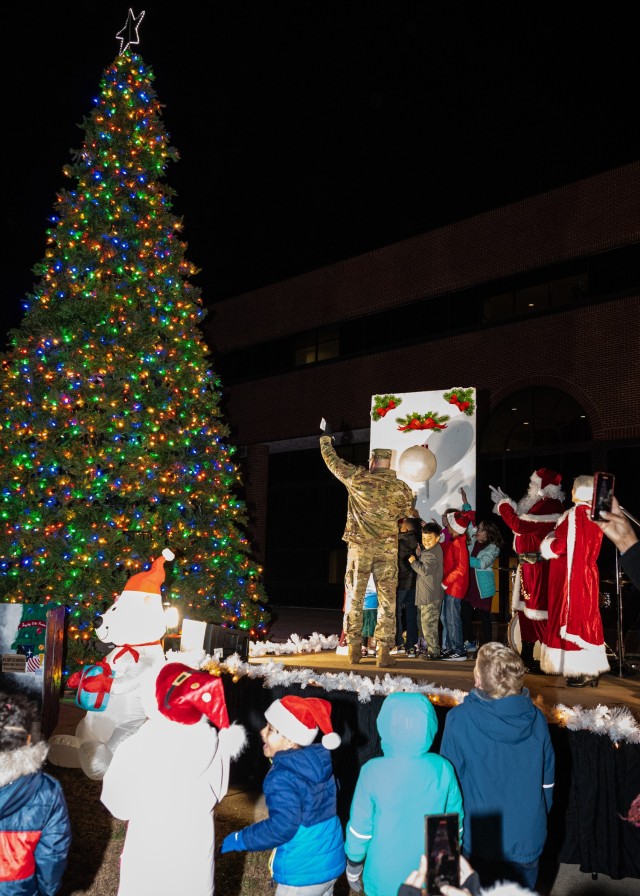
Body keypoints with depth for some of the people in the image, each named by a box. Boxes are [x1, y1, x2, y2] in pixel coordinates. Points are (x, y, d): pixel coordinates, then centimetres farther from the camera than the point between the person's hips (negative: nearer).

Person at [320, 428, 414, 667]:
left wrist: (325, 440, 26)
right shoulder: (401, 488, -1)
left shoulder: (357, 479, -5)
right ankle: (384, 651, 3)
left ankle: (354, 648, 11)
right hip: (387, 548, 0)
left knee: (355, 596, 9)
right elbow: (407, 514, 15)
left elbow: (332, 461, 8)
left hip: (359, 546, 0)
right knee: (387, 599, 5)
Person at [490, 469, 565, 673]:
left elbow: (519, 525, -21)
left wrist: (503, 504, -9)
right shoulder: (540, 503, 14)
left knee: (538, 612, -7)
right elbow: (522, 524, 19)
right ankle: (526, 657, 28)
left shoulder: (548, 505, -19)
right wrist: (505, 503, 17)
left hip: (538, 568, -11)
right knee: (526, 610, 17)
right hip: (528, 566, 11)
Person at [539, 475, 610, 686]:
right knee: (587, 618, 13)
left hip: (571, 576, -8)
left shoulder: (575, 514, -17)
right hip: (588, 574, 8)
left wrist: (548, 544, 2)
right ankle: (592, 670, 17)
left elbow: (560, 545, -18)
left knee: (573, 619, -1)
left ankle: (582, 672, 1)